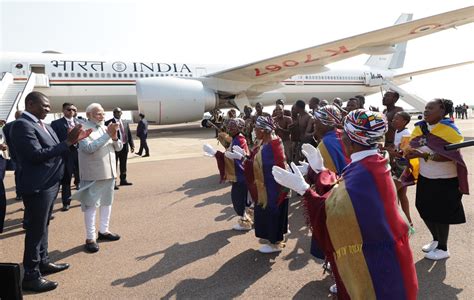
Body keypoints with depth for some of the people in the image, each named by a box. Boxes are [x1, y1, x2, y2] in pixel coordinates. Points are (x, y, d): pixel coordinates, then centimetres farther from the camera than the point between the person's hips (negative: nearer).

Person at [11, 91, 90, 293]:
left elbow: (54, 150, 14)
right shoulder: (22, 125, -16)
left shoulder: (43, 125, 11)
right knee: (36, 229, -1)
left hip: (50, 183, 9)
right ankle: (31, 276, 10)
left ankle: (43, 262, 34)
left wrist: (72, 140, -1)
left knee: (42, 226, 19)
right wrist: (68, 142, -22)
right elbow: (37, 155, -24)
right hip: (37, 186, -9)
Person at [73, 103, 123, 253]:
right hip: (93, 174, -6)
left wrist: (115, 136, -12)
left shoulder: (106, 128, 9)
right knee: (91, 205, 1)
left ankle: (104, 231, 30)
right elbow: (89, 148, -22)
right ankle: (90, 238, 10)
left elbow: (119, 148, 9)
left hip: (109, 172, 7)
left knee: (107, 202, 15)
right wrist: (108, 134, -24)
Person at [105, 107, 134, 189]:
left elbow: (129, 134, 13)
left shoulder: (125, 123, 13)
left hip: (124, 146, 6)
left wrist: (132, 145, 6)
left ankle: (123, 180, 28)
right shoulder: (109, 123, -5)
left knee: (123, 165, 16)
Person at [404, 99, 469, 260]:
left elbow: (450, 155, -26)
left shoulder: (449, 129, -17)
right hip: (425, 178, 7)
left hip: (445, 180, -6)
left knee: (440, 214, 4)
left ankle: (443, 248, 24)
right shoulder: (420, 128, 1)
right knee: (425, 211, 16)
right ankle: (436, 239, 40)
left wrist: (424, 155, -32)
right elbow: (412, 148, 8)